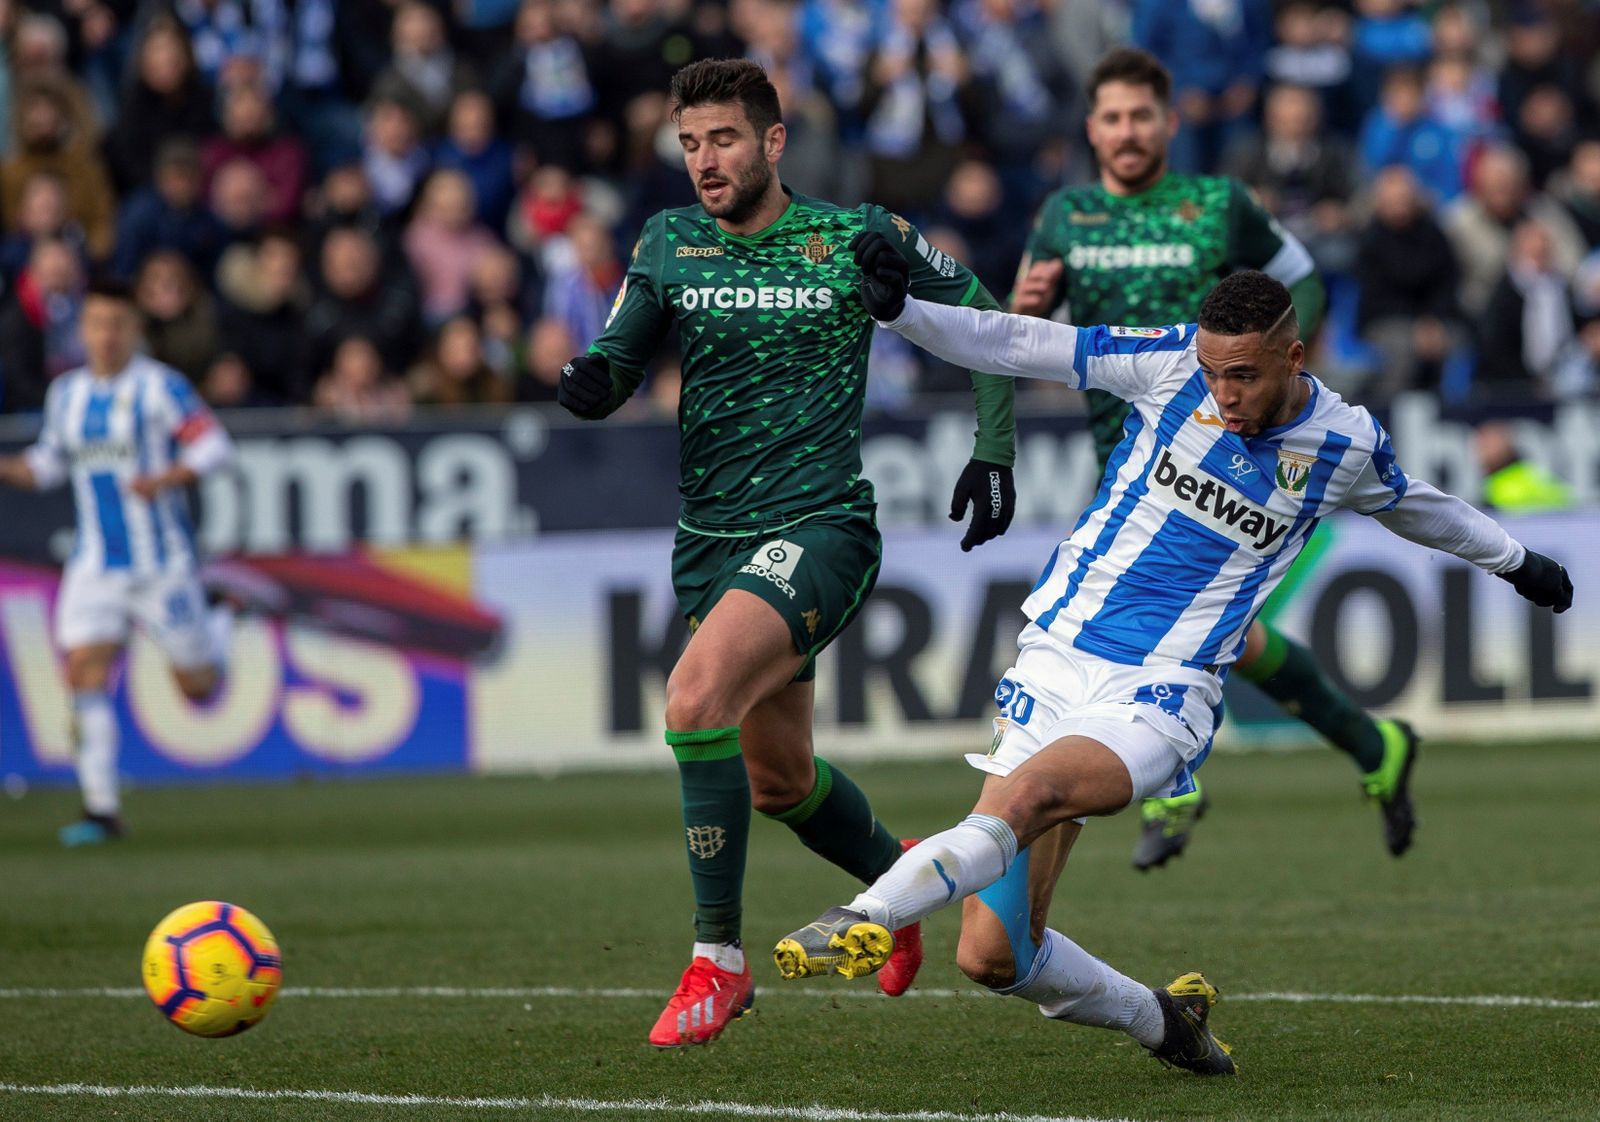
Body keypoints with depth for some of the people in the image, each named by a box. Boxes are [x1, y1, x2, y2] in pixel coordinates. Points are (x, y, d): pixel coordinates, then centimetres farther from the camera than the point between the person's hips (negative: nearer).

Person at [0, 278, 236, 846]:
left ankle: (220, 629, 40)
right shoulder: (66, 393, 9)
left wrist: (167, 478, -25)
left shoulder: (159, 386, -7)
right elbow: (49, 462, 21)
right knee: (86, 675, -13)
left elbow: (215, 446, -9)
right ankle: (101, 809, -11)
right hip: (95, 562, 4)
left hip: (162, 560, -4)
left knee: (197, 687, 5)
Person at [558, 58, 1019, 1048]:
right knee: (776, 780, 17)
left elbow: (981, 321, 8)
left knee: (696, 699, -28)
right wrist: (589, 382, -23)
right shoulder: (669, 244, 6)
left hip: (820, 526, -5)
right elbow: (619, 364, 1)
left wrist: (994, 452, 1)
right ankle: (902, 874, 49)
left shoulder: (859, 237, -4)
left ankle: (718, 957, -18)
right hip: (710, 542, 6)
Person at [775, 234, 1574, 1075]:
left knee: (1025, 796, -36)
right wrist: (899, 310, -15)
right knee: (990, 955, -3)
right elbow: (1015, 345, 0)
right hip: (1057, 660, 2)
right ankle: (1157, 1019, 22)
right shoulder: (1171, 360, -2)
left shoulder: (1347, 445, 2)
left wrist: (1514, 560, 42)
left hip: (1158, 703, -2)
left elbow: (1408, 502, 26)